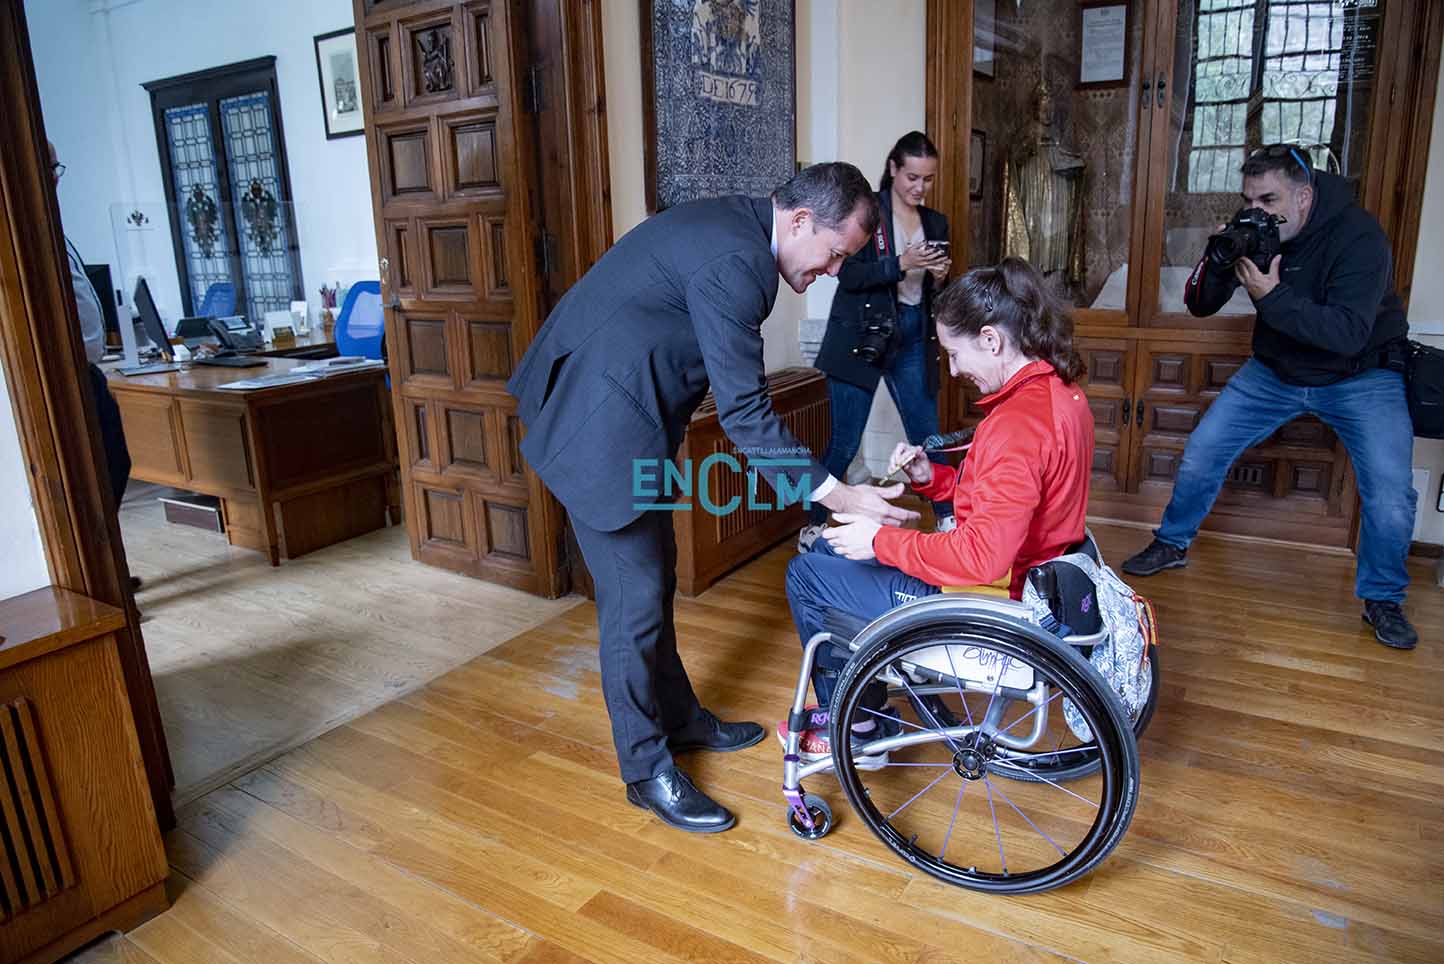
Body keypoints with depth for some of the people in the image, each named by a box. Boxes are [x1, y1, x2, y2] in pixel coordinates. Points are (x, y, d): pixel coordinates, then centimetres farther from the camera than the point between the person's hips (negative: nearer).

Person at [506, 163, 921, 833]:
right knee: (635, 596, -2)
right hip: (601, 428, -11)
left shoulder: (733, 226, 7)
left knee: (656, 575, 18)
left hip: (623, 414, 11)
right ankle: (647, 768, 15)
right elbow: (744, 413, -25)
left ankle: (678, 716, 35)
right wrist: (839, 496, -22)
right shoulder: (735, 262, -24)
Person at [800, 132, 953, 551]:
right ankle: (814, 526, 11)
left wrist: (939, 277, -4)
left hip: (913, 339, 5)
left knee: (928, 435, 7)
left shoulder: (935, 223, 14)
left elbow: (934, 293, 18)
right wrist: (902, 263, -23)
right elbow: (848, 275, -12)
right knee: (844, 443, -2)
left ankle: (948, 520, 21)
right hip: (862, 336, -5)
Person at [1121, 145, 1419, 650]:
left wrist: (1272, 295, -40)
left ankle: (1383, 599, 11)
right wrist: (1218, 260, -28)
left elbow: (1349, 334, -33)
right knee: (1201, 452, -2)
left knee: (1390, 496, -15)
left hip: (1360, 375, -4)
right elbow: (1198, 305, -8)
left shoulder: (1358, 236, -25)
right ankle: (1172, 544, 22)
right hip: (1275, 370, 4)